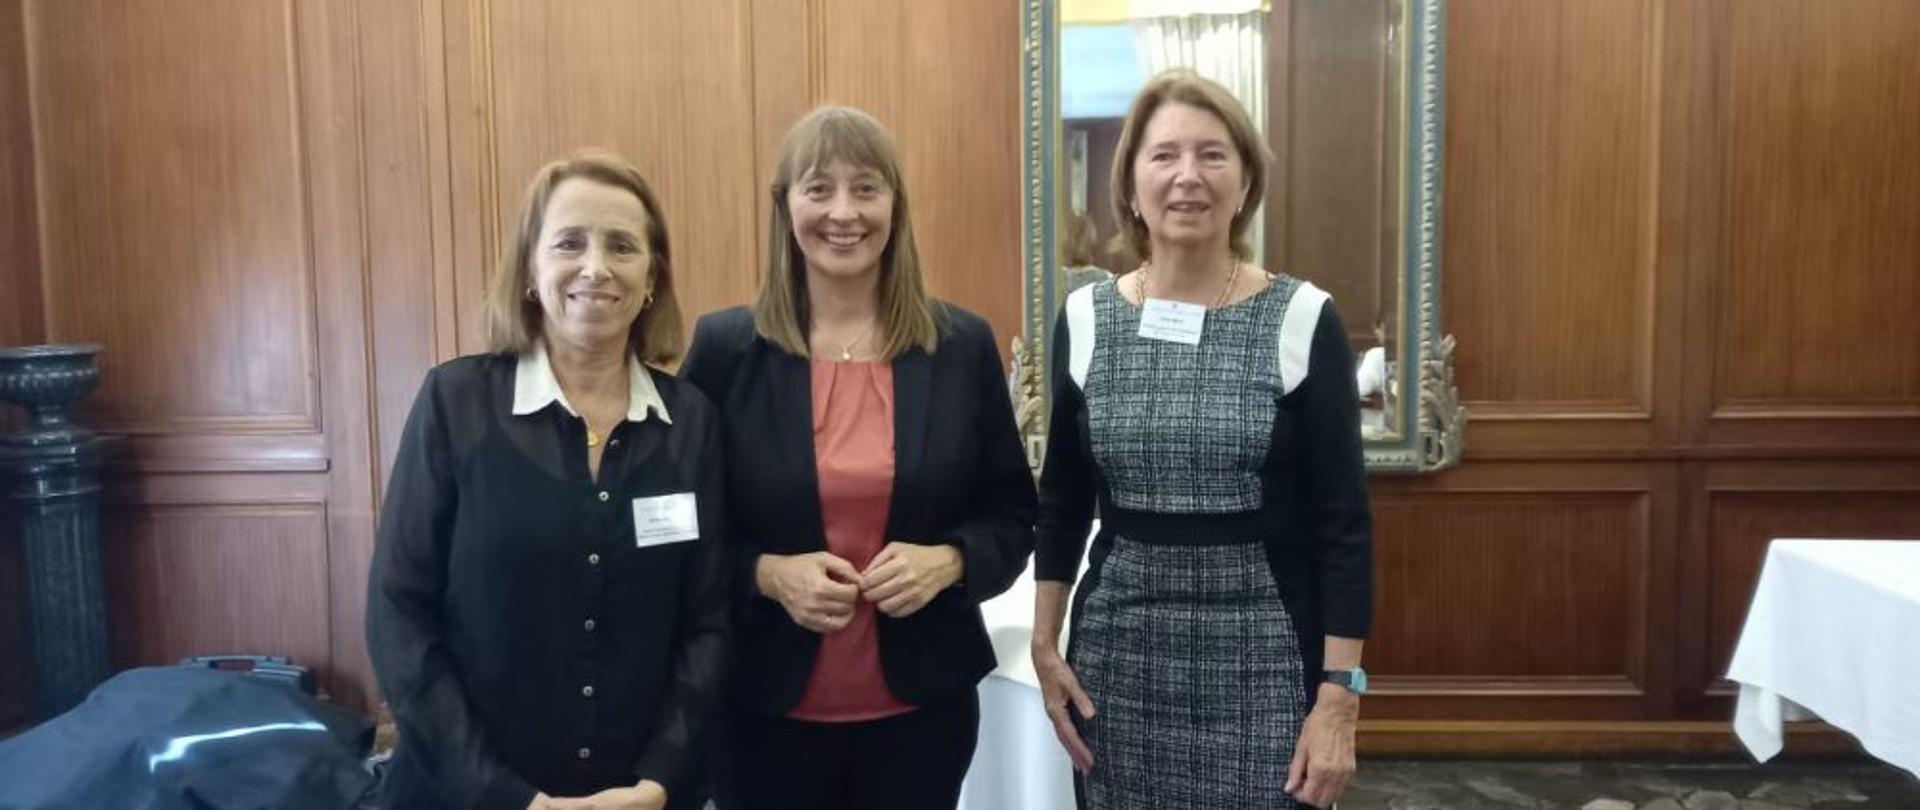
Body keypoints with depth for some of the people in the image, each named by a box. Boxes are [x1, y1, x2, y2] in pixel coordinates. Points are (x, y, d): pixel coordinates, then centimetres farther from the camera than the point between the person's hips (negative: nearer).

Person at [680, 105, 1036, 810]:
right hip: (768, 711, -1)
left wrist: (948, 562, -14)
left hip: (921, 706, 1)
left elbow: (1011, 517, 5)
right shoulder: (724, 347, -5)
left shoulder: (964, 346, -1)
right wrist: (765, 573, -16)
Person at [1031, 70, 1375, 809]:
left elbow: (1343, 522, -6)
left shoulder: (1302, 321, -7)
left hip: (1263, 655, -2)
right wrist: (1044, 647, 6)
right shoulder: (1087, 319, 1)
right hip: (1118, 652, 2)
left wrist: (1339, 698, -9)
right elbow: (1062, 500, 9)